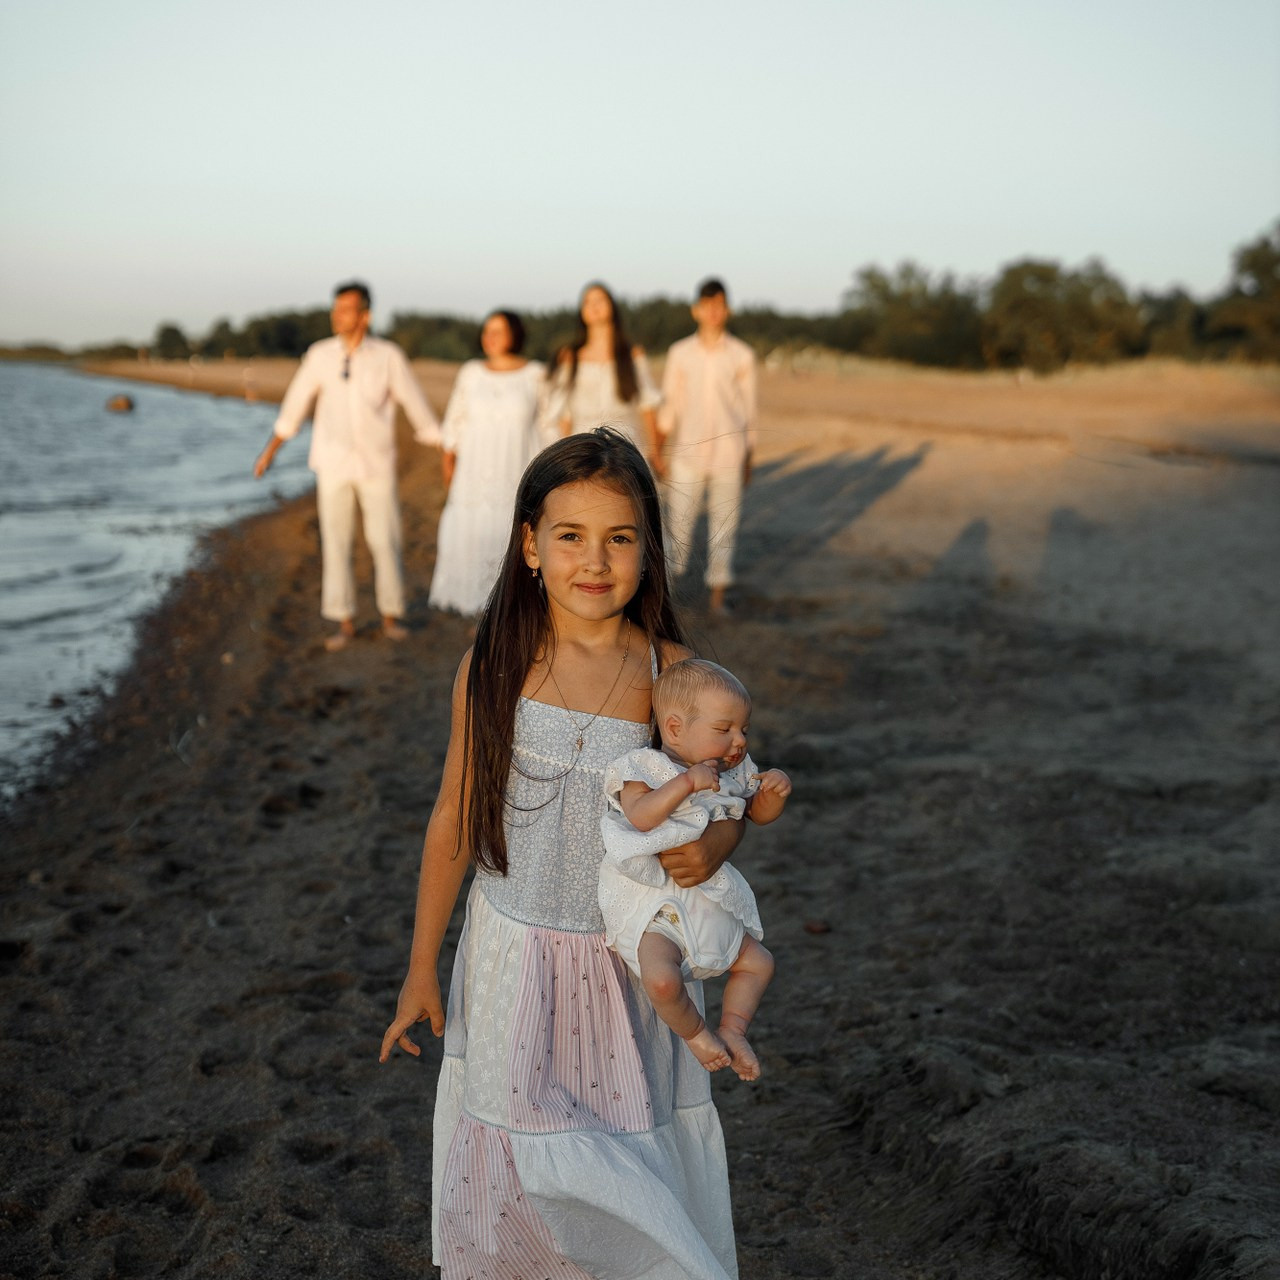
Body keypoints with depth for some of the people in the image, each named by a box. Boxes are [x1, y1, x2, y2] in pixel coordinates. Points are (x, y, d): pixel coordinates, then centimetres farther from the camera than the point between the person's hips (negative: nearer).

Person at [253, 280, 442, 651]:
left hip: (377, 465, -1)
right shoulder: (319, 354, -3)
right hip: (333, 465, 1)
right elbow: (296, 402, 8)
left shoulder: (389, 356, -7)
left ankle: (391, 617, 17)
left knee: (385, 541, 0)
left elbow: (416, 404, 1)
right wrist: (270, 450, 12)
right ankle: (345, 624, 8)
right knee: (336, 542, -1)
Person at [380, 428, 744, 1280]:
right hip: (514, 953, 1)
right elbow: (454, 817, 1)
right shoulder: (494, 666, -9)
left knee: (630, 1165, 12)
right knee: (512, 1168, 15)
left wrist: (712, 846, -20)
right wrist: (421, 968, 6)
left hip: (630, 957, 0)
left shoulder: (668, 670, -10)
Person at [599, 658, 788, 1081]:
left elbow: (759, 813, 17)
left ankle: (732, 1031, 26)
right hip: (650, 908, -7)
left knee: (757, 962, 13)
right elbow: (639, 816, -30)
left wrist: (774, 793, -5)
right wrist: (687, 782, -35)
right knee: (662, 978, -27)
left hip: (706, 900, 7)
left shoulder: (734, 772, 6)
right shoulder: (644, 766, -14)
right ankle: (695, 1033, 1)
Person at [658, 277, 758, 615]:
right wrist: (663, 450, 3)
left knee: (725, 523, 3)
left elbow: (748, 408, 7)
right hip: (687, 452, 0)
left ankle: (718, 596, 11)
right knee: (678, 522, -2)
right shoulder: (680, 353, 4)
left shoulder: (742, 355, 3)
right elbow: (669, 402, 8)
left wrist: (748, 459, 7)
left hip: (728, 453, 0)